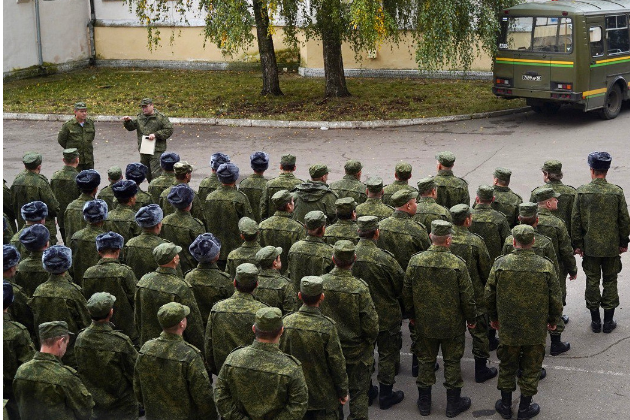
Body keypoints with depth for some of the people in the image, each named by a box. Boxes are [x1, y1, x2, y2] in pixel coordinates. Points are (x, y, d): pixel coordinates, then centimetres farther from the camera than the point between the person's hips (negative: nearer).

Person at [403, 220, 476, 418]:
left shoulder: (415, 261, -11)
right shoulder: (458, 264, -19)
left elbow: (407, 293, -1)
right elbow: (467, 297, -12)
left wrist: (412, 315, 15)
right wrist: (470, 318, 5)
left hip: (424, 323, 2)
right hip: (452, 325, -2)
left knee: (425, 361, 16)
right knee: (452, 362, 13)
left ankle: (424, 402, 27)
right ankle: (453, 403, 24)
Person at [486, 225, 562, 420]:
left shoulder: (500, 263, -11)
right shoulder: (545, 266, -13)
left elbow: (489, 295, -2)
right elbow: (556, 298, -5)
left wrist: (494, 318, 15)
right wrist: (553, 320, 12)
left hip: (508, 327, 1)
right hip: (536, 329, -1)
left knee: (507, 366, 18)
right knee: (531, 368, 15)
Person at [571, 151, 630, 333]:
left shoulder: (582, 192, -9)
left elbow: (575, 220, -5)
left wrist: (577, 244, 4)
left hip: (590, 246, 0)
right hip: (612, 246, 0)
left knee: (592, 281, 11)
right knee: (610, 282, 11)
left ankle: (595, 321, 17)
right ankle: (608, 321, 17)